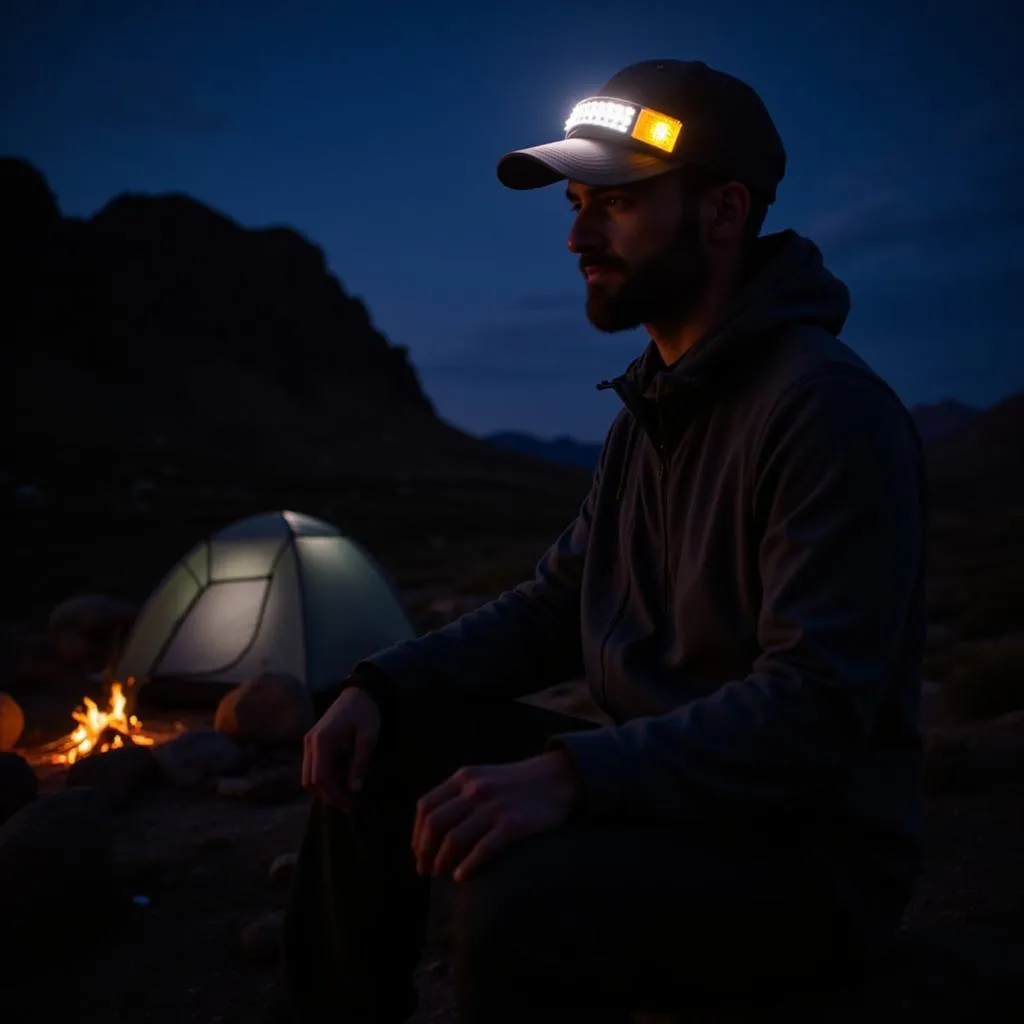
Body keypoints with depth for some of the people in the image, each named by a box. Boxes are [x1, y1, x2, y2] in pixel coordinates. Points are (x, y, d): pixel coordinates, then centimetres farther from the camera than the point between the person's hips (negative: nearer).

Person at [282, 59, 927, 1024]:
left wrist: (570, 776, -34)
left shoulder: (827, 406, -19)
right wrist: (384, 683, -1)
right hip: (660, 783, 9)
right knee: (381, 746, 2)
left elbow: (815, 706, -26)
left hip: (806, 852, -8)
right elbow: (553, 606, 13)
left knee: (520, 901, -34)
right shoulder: (650, 407, 10)